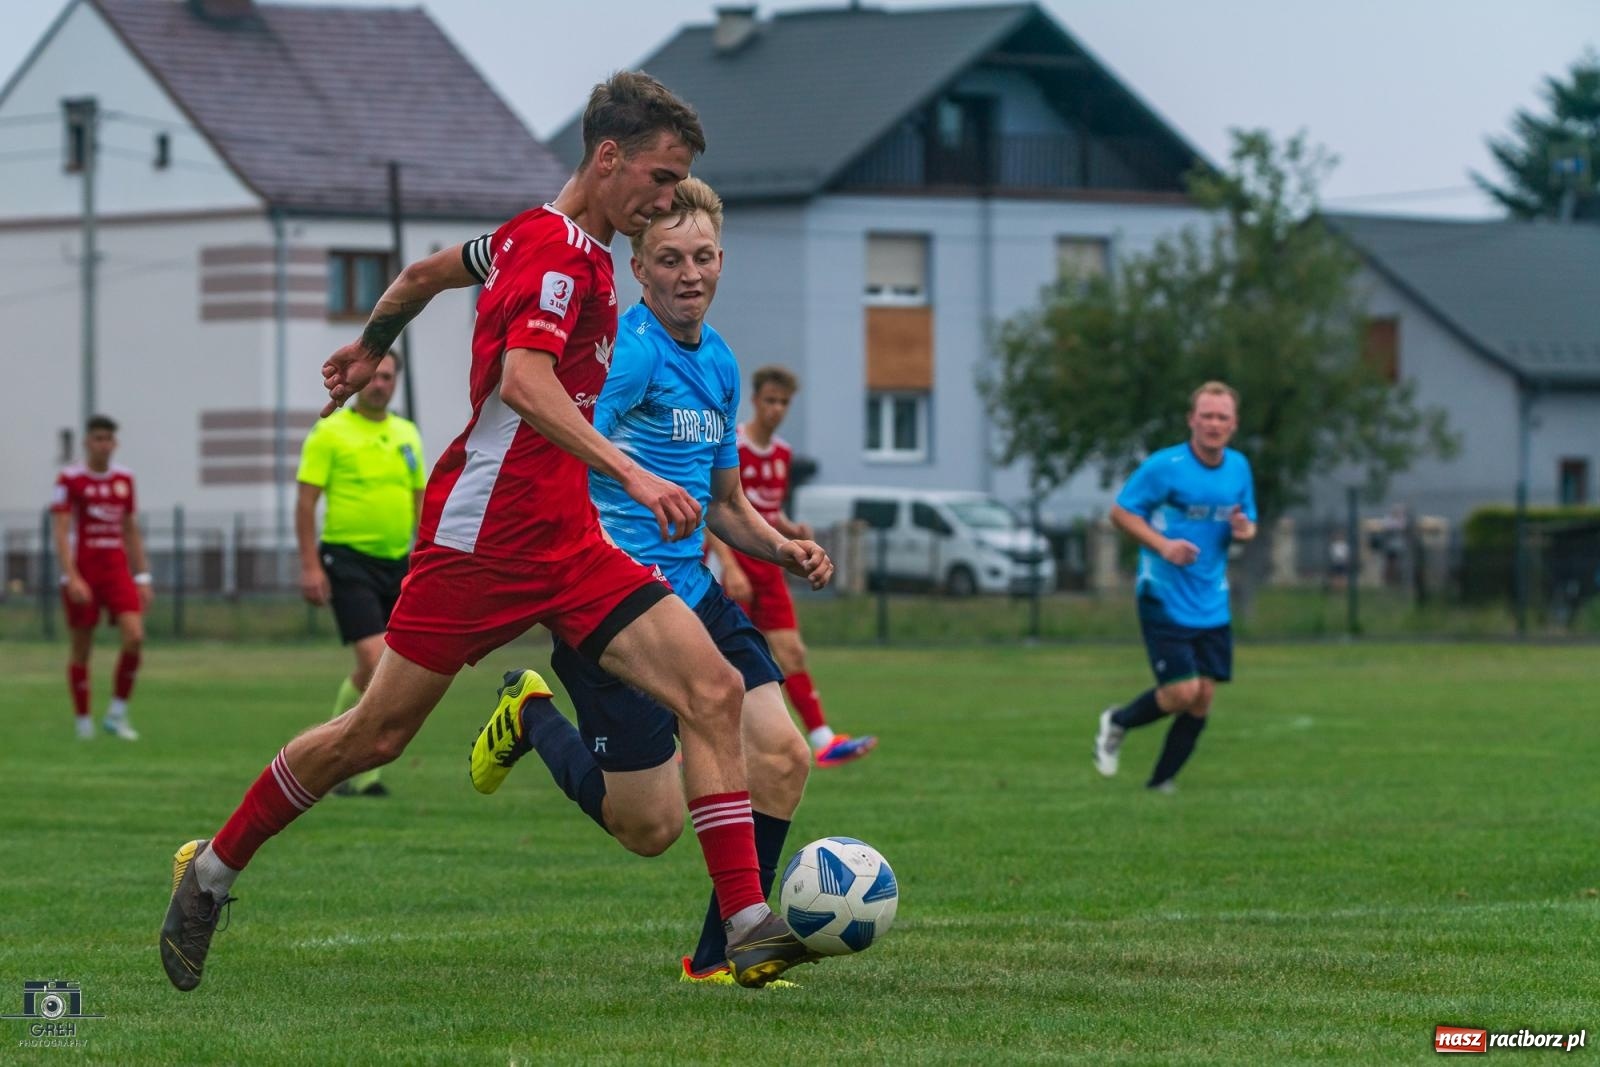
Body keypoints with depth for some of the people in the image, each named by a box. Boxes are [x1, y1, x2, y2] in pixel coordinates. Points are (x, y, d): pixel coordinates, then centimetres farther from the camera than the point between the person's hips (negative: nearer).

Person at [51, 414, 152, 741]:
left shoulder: (124, 478, 10)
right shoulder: (69, 479, -5)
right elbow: (60, 531, -10)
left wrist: (142, 577, 12)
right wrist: (71, 577, -19)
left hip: (117, 570, 4)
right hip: (81, 571, -4)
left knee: (135, 637, -13)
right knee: (81, 647, 2)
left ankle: (117, 714, 1)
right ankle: (83, 722, 13)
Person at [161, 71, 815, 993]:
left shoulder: (537, 237, 15)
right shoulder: (559, 254, -15)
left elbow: (426, 272, 30)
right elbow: (525, 383, -31)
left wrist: (369, 348, 47)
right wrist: (629, 474, -38)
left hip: (567, 543, 9)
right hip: (483, 534, -9)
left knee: (714, 691, -8)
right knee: (377, 735, 2)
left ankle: (750, 927, -14)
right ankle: (212, 873, 23)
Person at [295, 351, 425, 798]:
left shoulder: (407, 435, 13)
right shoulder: (330, 433, -5)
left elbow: (419, 500, 18)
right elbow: (306, 501, -6)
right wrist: (310, 566, -13)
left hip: (396, 562, 6)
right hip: (349, 560, -6)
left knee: (373, 674, 6)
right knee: (377, 661, -18)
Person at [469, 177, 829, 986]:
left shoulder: (718, 362, 13)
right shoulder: (629, 351, -15)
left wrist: (781, 548, 7)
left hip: (690, 589, 8)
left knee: (782, 758, -8)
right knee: (650, 826, -4)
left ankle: (719, 955, 5)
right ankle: (532, 717, 24)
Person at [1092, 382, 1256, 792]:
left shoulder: (1239, 467, 7)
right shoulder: (1164, 466, -12)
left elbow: (1247, 523, 19)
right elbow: (1120, 511, -6)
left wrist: (1244, 530, -7)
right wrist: (1163, 545, -19)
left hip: (1212, 604, 6)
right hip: (1165, 600, -6)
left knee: (1203, 697, 1)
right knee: (1182, 692, -12)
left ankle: (1161, 782, 16)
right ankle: (1117, 723, 18)